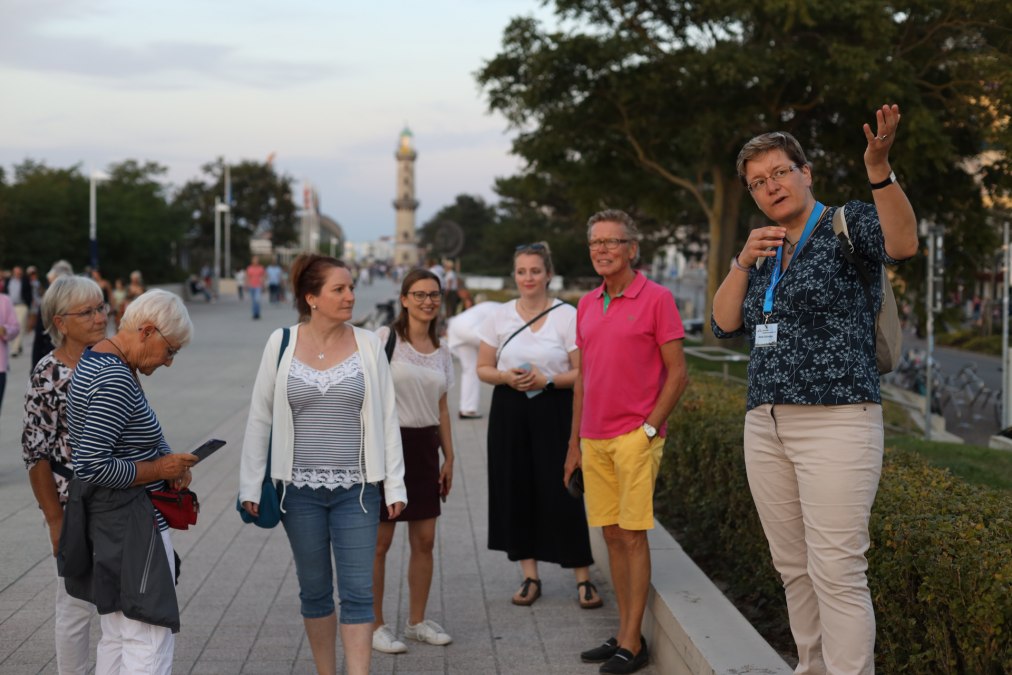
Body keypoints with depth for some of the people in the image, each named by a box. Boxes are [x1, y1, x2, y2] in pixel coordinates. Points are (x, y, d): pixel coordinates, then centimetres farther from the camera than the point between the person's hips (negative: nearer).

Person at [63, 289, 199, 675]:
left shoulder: (93, 361, 10)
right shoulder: (117, 380, -21)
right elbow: (91, 466, -26)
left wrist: (168, 462, 4)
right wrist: (158, 470, -14)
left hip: (102, 514, 11)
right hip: (131, 522, -11)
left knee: (116, 637, 18)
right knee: (150, 644, -6)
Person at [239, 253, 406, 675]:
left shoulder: (367, 345, -1)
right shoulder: (281, 344, -1)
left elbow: (387, 418, 2)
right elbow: (260, 418, 3)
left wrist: (395, 485, 0)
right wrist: (251, 486, 1)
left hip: (356, 490, 0)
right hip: (300, 488, 1)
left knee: (357, 592, -2)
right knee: (314, 590, 12)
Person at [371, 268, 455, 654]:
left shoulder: (442, 351, 11)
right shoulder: (385, 338, -6)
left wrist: (449, 457, 14)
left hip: (425, 446, 6)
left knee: (425, 540, 9)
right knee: (379, 542, 1)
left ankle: (417, 621, 22)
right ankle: (375, 626, 12)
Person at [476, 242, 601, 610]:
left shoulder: (567, 316, -3)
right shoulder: (500, 317, 6)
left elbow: (582, 373, -5)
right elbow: (483, 368, 10)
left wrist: (547, 379, -19)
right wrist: (508, 377, -9)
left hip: (554, 411, -3)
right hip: (510, 411, 3)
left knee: (561, 491, -5)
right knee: (516, 490, 5)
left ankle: (583, 577, 5)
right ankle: (530, 575, 18)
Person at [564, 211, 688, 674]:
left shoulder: (655, 298, -5)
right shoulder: (587, 305, 13)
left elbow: (677, 374, -6)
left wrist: (649, 428, -11)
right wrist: (575, 442, 16)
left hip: (636, 437, -6)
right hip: (595, 440, 6)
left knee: (633, 535, -4)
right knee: (612, 536, 9)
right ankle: (625, 634, 17)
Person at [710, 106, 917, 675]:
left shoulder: (847, 224, -1)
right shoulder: (765, 253, 19)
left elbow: (903, 244, -22)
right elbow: (724, 325, 13)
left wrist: (878, 167, -35)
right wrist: (743, 262, 0)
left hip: (835, 422, -7)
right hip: (765, 426, 7)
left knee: (837, 573, -11)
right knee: (794, 569, 10)